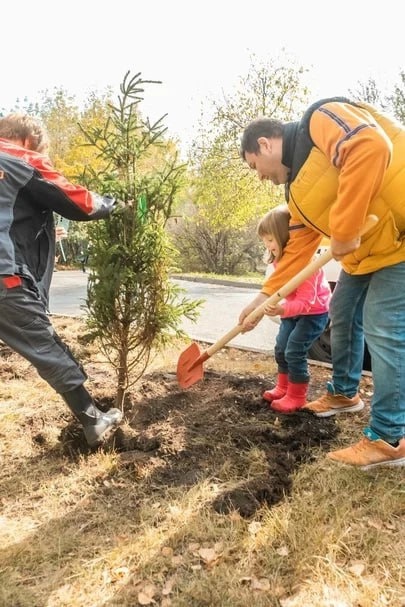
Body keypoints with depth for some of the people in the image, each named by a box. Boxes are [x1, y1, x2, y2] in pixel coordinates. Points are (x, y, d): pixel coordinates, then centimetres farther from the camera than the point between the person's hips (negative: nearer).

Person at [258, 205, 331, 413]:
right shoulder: (280, 259, -5)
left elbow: (306, 301, -36)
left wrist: (282, 310, -51)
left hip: (314, 312, -9)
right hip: (293, 309, 9)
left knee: (294, 351, -11)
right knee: (281, 348, 11)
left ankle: (297, 396, 5)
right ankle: (283, 387, 29)